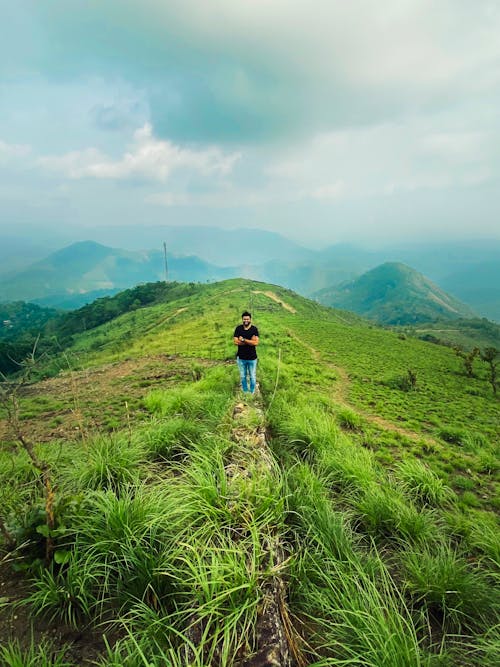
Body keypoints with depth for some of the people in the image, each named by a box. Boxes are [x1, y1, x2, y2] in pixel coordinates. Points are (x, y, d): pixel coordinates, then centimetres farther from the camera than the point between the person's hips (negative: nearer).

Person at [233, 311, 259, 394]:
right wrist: (250, 341, -16)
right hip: (241, 358, 1)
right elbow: (236, 342, -12)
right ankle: (245, 392, 29)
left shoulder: (254, 329, -6)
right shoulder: (238, 328, -2)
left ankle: (252, 393, 25)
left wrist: (243, 339, -17)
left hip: (252, 358, -1)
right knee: (243, 376, 13)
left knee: (252, 377, 9)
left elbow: (256, 343, -18)